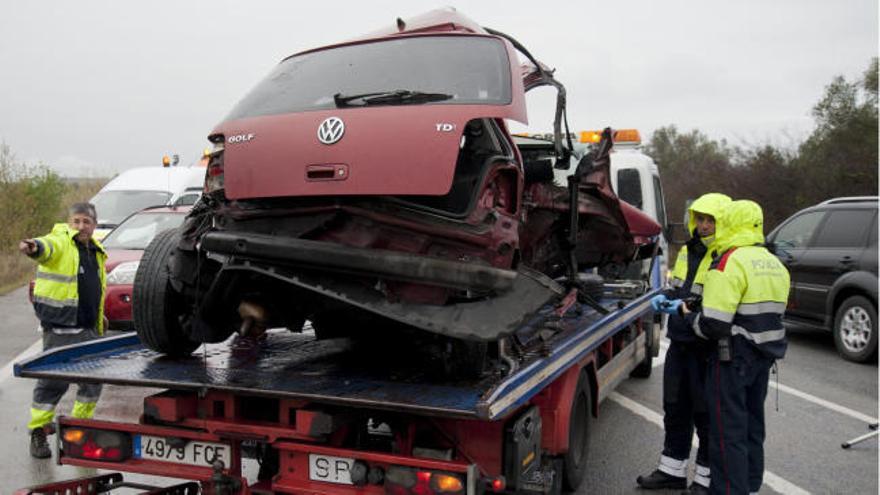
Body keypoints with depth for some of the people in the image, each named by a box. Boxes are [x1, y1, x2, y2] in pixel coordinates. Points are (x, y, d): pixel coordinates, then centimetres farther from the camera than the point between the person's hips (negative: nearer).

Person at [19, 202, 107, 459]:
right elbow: (47, 247, -32)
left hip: (88, 329, 7)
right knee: (53, 381, -3)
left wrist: (99, 318, 31)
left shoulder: (96, 251, 17)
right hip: (60, 329, -7)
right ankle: (38, 433, 11)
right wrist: (34, 247, -55)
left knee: (93, 379, 11)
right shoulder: (60, 242, -6)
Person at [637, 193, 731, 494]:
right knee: (675, 409, 17)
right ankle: (672, 470, 32)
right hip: (680, 344, 8)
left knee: (706, 415, 6)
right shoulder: (688, 251, 11)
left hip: (707, 349, -8)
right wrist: (665, 298, 3)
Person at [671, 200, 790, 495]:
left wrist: (687, 312, -5)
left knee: (728, 429, -2)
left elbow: (713, 325, -24)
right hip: (765, 356, 9)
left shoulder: (730, 262, -18)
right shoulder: (775, 264, 11)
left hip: (734, 358, -9)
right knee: (752, 424, 20)